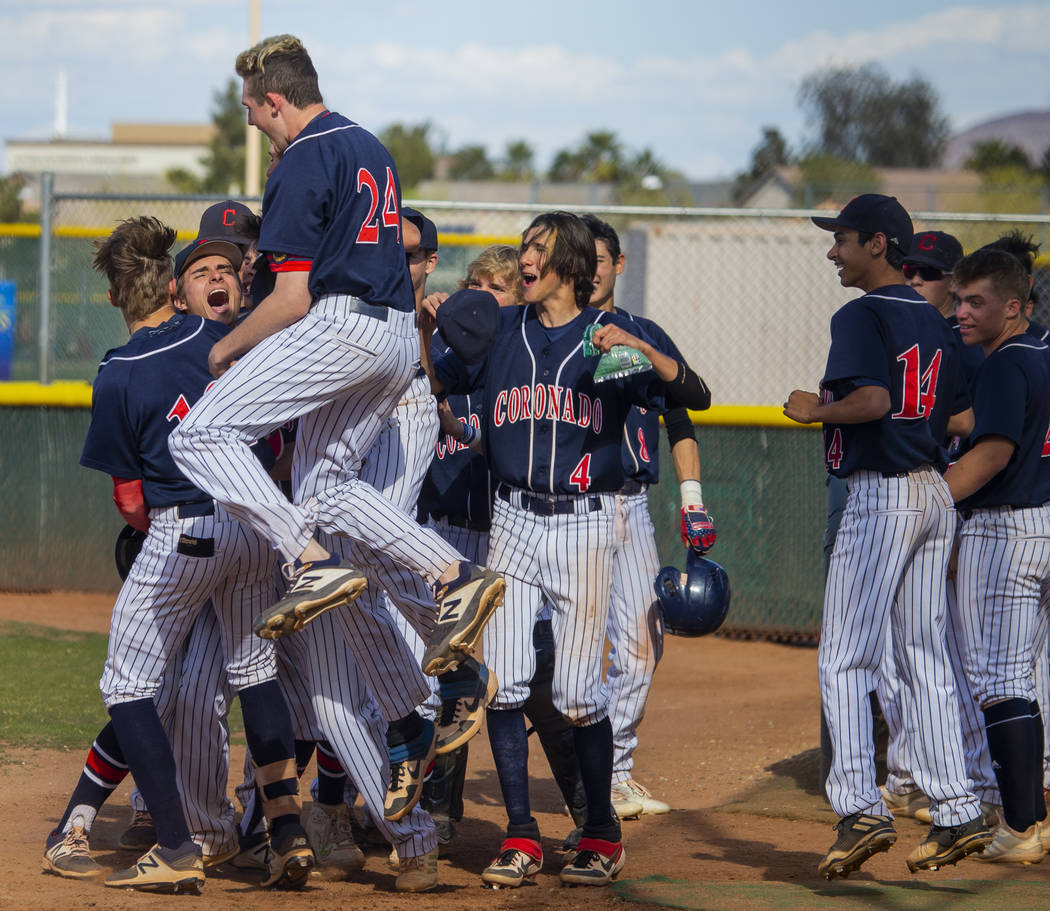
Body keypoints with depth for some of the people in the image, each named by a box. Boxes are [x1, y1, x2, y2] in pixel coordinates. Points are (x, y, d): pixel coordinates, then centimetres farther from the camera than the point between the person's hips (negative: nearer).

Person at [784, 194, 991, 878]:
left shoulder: (861, 317, -11)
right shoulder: (933, 322, 14)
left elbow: (873, 400, -26)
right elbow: (963, 419, 14)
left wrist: (814, 410, -10)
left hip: (882, 496, -8)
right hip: (937, 494, 8)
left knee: (845, 660, -6)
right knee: (926, 659, 11)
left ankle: (861, 808, -15)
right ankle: (956, 814, 10)